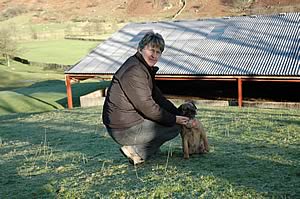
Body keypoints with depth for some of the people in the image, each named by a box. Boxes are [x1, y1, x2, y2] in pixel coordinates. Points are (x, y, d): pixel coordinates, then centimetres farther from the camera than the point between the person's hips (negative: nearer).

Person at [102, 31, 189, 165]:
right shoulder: (134, 71, -21)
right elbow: (147, 107, -21)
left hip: (128, 120, 10)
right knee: (175, 127, -3)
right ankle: (136, 151, -3)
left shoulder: (146, 68, 12)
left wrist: (179, 115, 7)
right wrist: (174, 119, -11)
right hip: (124, 130, -10)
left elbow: (158, 97, 15)